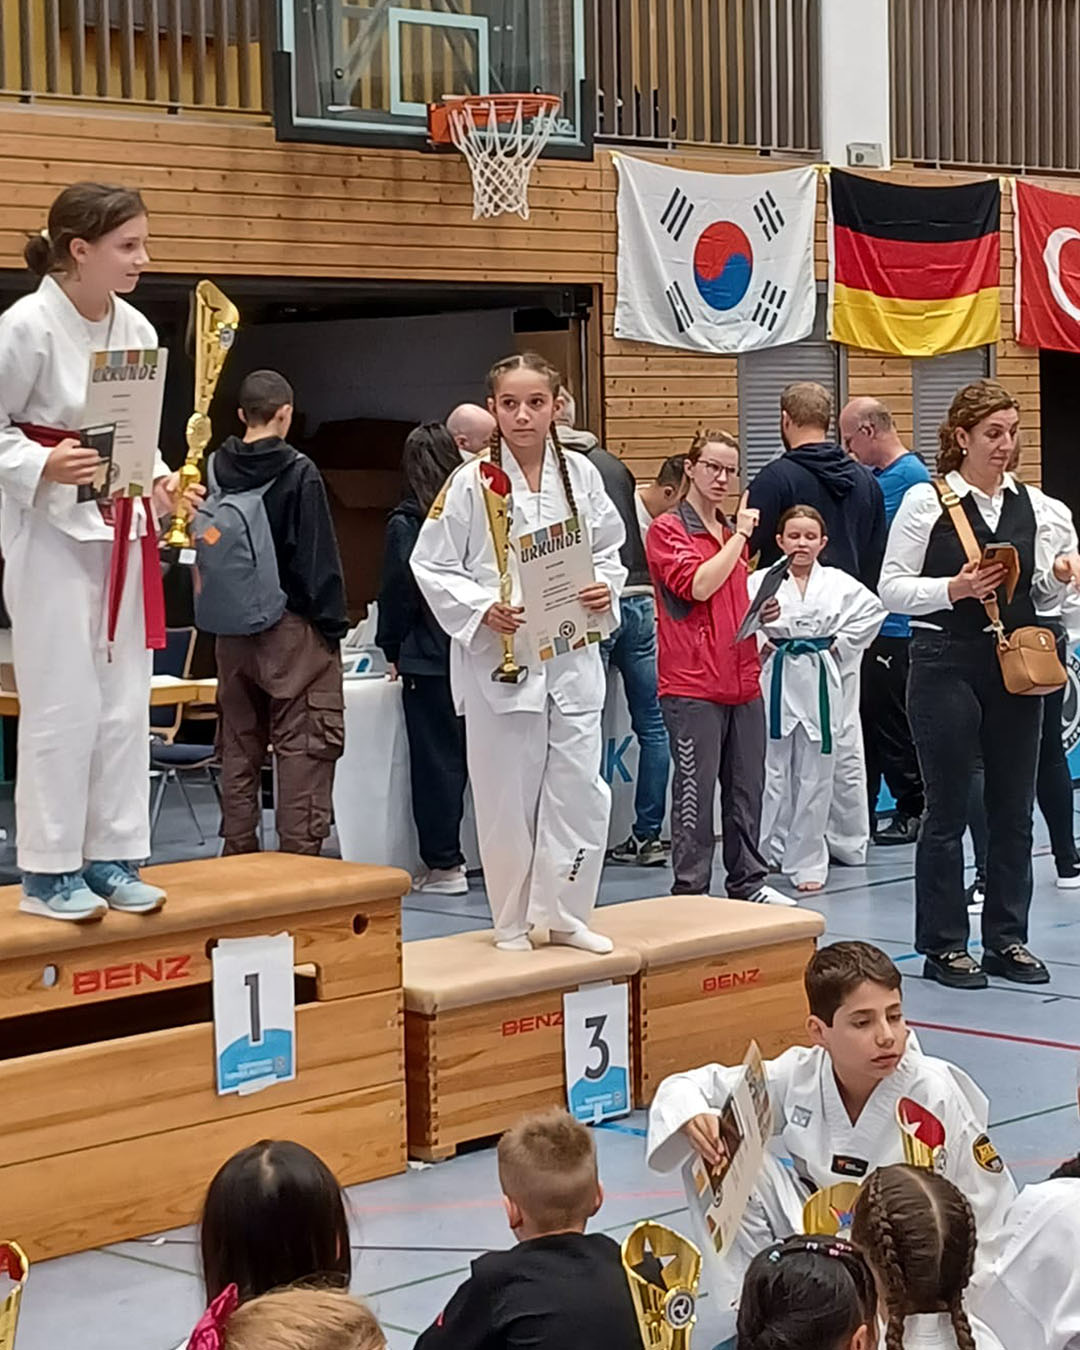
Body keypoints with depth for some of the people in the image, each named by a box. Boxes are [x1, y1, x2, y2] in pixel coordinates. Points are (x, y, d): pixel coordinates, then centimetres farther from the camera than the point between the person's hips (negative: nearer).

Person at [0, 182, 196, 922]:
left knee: (125, 700, 9)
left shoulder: (136, 329, 4)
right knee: (64, 702, -3)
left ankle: (113, 857, 20)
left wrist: (159, 480, -2)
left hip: (122, 529, 7)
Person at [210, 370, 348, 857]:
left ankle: (238, 850, 17)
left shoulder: (216, 469, 3)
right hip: (292, 626, -5)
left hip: (232, 630, 6)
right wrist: (331, 624, -6)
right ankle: (299, 850, -4)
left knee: (238, 744, 12)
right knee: (303, 747, -2)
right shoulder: (298, 473, -11)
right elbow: (319, 558, -12)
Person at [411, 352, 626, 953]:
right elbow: (432, 565, -3)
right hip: (499, 653, -3)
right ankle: (513, 923, 18)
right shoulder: (472, 482, -5)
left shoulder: (581, 475, 5)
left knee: (580, 787, 2)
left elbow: (610, 550, 14)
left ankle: (565, 914, 17)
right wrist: (483, 609, -17)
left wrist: (605, 588, -6)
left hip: (572, 655, 3)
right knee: (507, 794, 4)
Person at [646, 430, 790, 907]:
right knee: (695, 793, -4)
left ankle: (748, 881, 21)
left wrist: (763, 611, 9)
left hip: (743, 681, 7)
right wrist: (739, 536, -12)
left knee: (747, 788, 12)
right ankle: (690, 892, 2)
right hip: (693, 685, -7)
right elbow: (697, 585, -19)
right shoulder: (667, 529, -4)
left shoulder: (734, 532, 18)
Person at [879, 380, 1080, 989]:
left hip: (1016, 665, 5)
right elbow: (892, 589, -6)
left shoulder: (1031, 503, 9)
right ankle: (944, 945, 10)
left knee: (1015, 807, 8)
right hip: (947, 665, -5)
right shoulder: (927, 501, -5)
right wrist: (955, 588, -20)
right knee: (948, 810, 2)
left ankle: (1007, 939, 18)